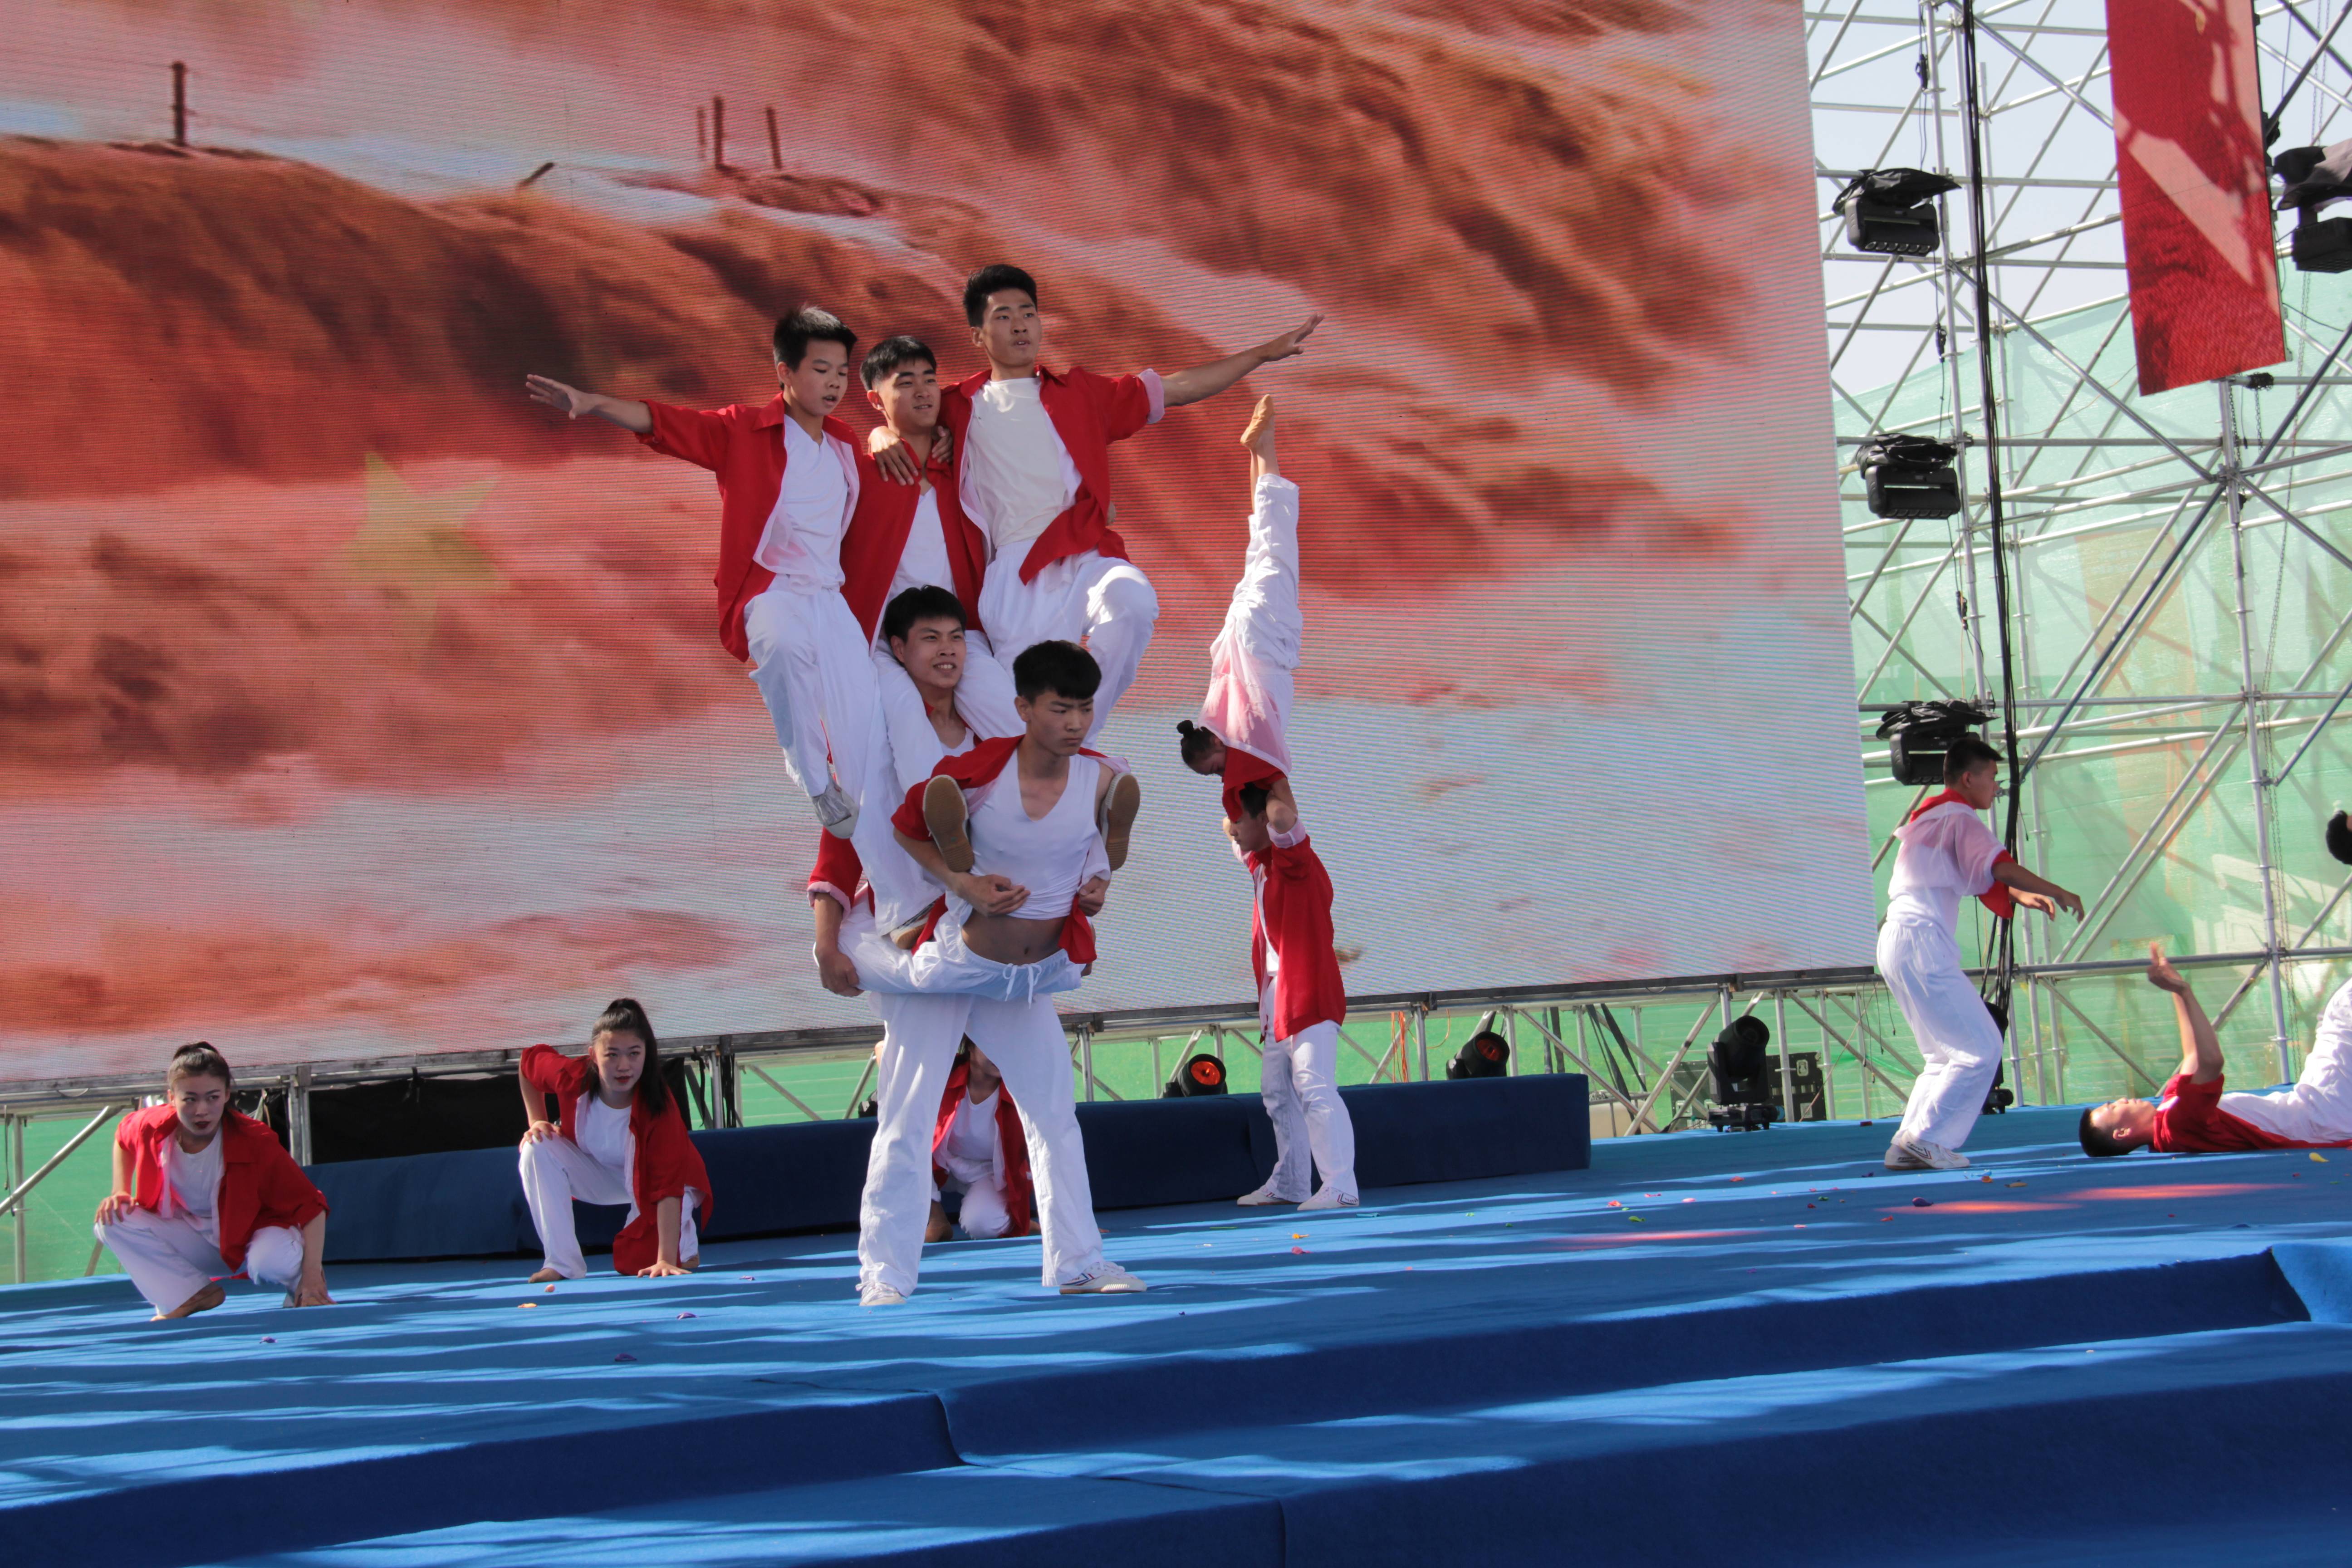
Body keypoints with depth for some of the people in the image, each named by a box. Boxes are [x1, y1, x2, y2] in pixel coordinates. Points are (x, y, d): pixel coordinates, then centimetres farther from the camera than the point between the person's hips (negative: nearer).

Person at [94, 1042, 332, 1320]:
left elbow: (310, 1206, -25)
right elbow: (123, 1135, 11)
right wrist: (120, 1192, -3)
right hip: (195, 1242, 4)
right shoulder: (152, 1127, -18)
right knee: (113, 1221, -17)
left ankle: (305, 1294, -3)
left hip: (255, 1233, -4)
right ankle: (191, 1297, -11)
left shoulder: (255, 1142, -29)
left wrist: (312, 1277, -33)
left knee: (271, 1265, -41)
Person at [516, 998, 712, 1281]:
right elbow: (530, 1061, -4)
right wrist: (536, 1122, -12)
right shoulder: (573, 1077, -28)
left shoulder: (659, 1106, -37)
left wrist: (666, 1260, -46)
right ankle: (564, 1264, -17)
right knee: (537, 1150, -23)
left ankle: (684, 1249, 15)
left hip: (647, 1182, -3)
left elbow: (667, 1185, -40)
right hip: (599, 1171, 3)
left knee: (639, 1266, -23)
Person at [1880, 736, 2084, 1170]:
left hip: (1897, 942, 10)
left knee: (1945, 1054, 16)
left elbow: (1980, 882, 29)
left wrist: (2023, 897, 16)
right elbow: (1999, 865, -19)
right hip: (1923, 943, -10)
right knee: (1981, 1049, -9)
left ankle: (1907, 1145, 8)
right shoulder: (1959, 818, -5)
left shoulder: (1931, 817, 26)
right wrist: (2056, 892, -13)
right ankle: (1927, 1139, -10)